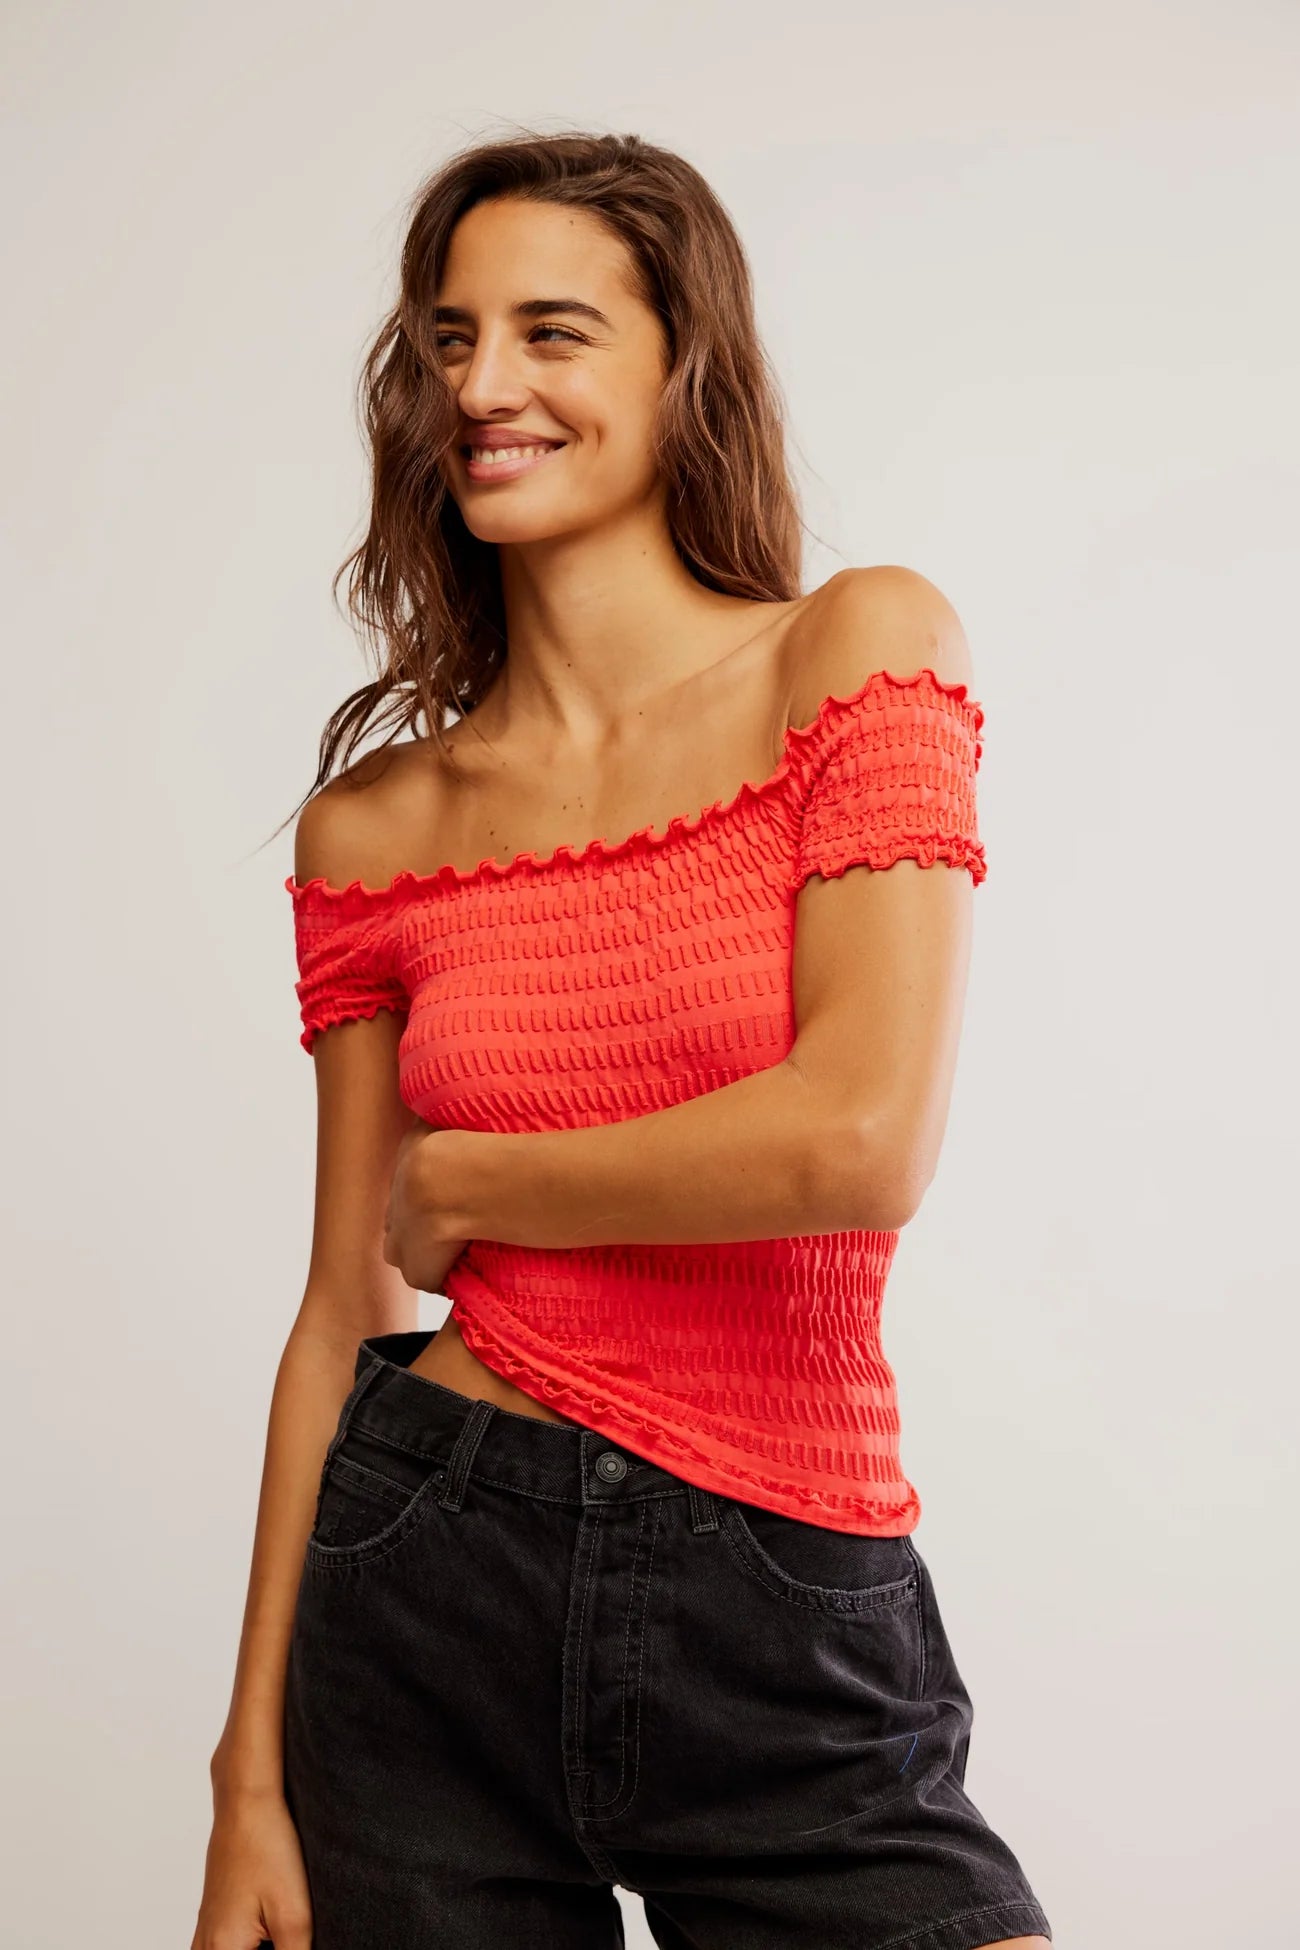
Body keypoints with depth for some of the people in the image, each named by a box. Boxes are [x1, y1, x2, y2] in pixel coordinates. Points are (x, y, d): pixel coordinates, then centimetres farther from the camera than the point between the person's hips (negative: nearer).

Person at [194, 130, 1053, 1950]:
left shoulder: (863, 648, -5)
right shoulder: (375, 825, 3)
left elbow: (863, 1144, -17)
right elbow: (345, 1313, 5)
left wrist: (459, 1183, -4)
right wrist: (253, 1772, 4)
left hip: (796, 1630, -2)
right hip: (434, 1590, 3)